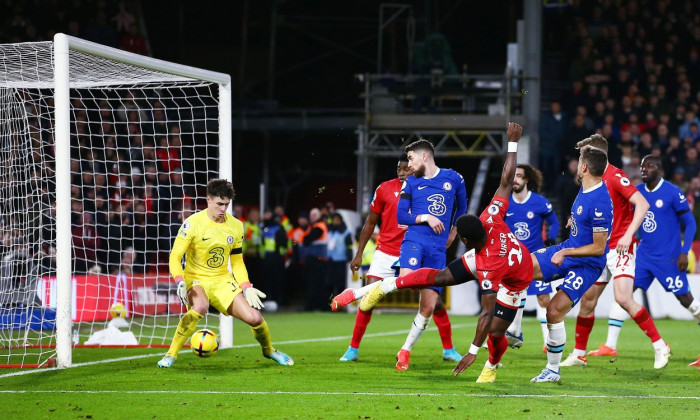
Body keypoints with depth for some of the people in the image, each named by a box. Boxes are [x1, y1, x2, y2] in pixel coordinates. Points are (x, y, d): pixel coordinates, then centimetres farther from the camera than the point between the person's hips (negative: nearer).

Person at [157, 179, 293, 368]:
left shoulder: (236, 226, 1)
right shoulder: (193, 223, -13)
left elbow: (237, 262, 12)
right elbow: (175, 257, -12)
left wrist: (246, 287, -2)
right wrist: (180, 282, -29)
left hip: (223, 281, 4)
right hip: (196, 279, -4)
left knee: (254, 318, -11)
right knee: (200, 306, -39)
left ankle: (268, 350, 23)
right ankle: (171, 354, -23)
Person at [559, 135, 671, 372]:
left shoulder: (615, 177, -14)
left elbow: (642, 204, -23)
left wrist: (628, 235, -30)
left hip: (620, 248, -9)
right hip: (600, 249, 9)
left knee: (623, 298, -20)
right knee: (587, 300, 8)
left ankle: (660, 346, -11)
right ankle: (579, 354, 18)